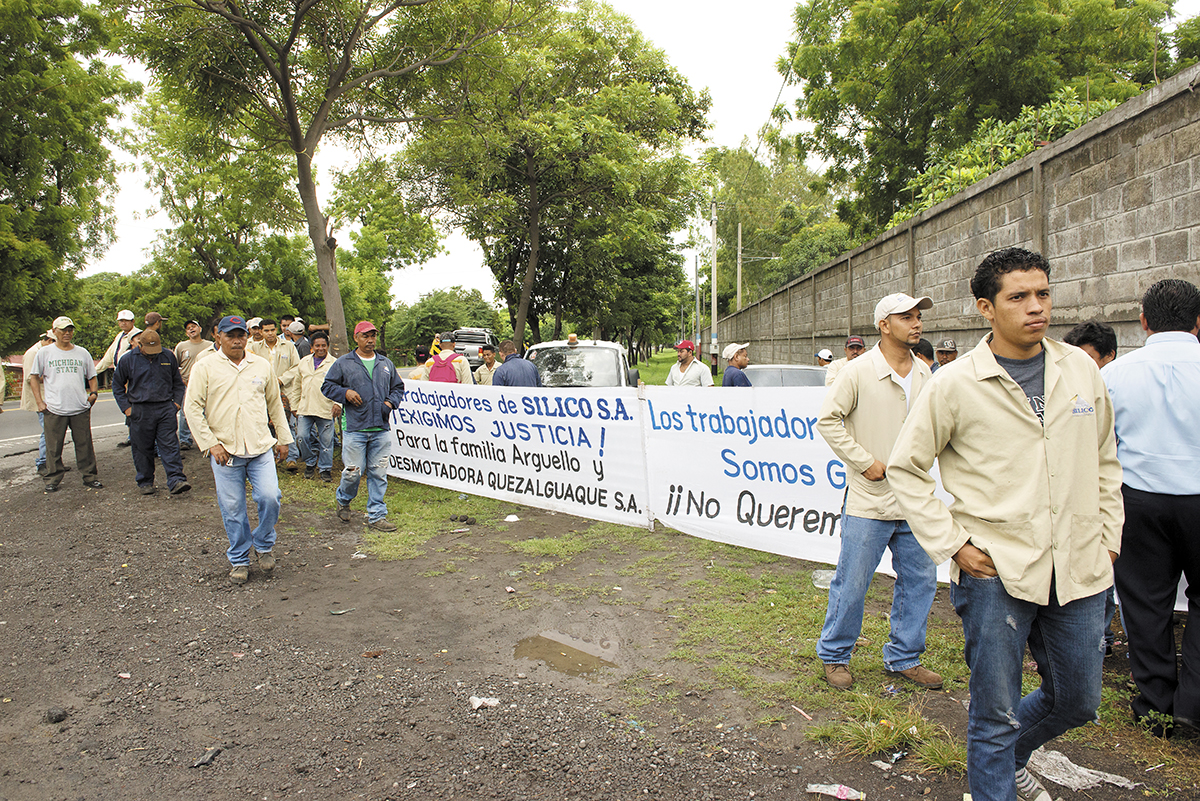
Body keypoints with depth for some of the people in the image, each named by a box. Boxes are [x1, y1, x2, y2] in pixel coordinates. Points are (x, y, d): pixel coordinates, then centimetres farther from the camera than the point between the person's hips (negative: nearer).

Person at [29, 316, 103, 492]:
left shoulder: (82, 353, 11)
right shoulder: (44, 353, 5)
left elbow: (92, 377, 19)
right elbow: (34, 378, 8)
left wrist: (93, 393, 2)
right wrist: (39, 401, 0)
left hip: (81, 408, 2)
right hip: (54, 410, -1)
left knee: (85, 445, 5)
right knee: (53, 448, 5)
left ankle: (89, 477, 14)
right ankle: (52, 479, 17)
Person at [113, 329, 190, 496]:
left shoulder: (169, 357, 6)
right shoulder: (127, 360, 2)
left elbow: (178, 382, 19)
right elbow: (117, 385, 12)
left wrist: (177, 401, 8)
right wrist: (126, 407, 3)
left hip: (166, 409, 0)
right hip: (140, 411, 0)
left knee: (170, 446, -6)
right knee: (143, 449, 6)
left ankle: (176, 481, -11)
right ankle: (145, 482, 18)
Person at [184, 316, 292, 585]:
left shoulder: (262, 365, 10)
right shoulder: (205, 367, 1)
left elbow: (274, 403, 18)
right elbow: (192, 407, -1)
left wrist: (282, 438, 16)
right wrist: (210, 443, -8)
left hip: (260, 448, 2)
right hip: (224, 451, -1)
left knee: (269, 497, -11)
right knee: (232, 510, 4)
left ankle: (264, 545, 16)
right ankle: (238, 560, 21)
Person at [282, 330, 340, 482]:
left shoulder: (334, 364, 0)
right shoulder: (304, 362, 14)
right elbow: (296, 385, 21)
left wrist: (337, 403, -17)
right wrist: (295, 406, 17)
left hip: (326, 410, -4)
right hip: (305, 408, 4)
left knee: (326, 440, 2)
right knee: (303, 436, -1)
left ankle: (325, 469, 16)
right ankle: (310, 463, 21)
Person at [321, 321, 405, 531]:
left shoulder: (386, 364, 14)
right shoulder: (343, 363, 4)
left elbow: (398, 387, 21)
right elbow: (327, 386, 7)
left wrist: (391, 402, 3)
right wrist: (345, 393, -9)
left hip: (381, 429, 3)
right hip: (355, 429, -3)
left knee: (378, 473, 4)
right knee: (354, 471, -1)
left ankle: (377, 516, 11)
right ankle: (343, 499, 31)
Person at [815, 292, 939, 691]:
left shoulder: (924, 373, 8)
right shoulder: (859, 371, -11)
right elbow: (827, 421, -10)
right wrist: (865, 462, -13)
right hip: (869, 500, -6)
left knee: (920, 580, 13)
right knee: (852, 584, 2)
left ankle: (903, 658, 31)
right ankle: (834, 655, 22)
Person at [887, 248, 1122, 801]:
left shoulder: (1080, 368, 5)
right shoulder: (953, 384, -9)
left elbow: (1104, 460, 17)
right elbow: (905, 469, -4)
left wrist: (1109, 534, 12)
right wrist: (951, 544, -9)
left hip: (1079, 570, 5)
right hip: (996, 572, -5)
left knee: (1077, 702, 19)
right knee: (997, 713, 5)